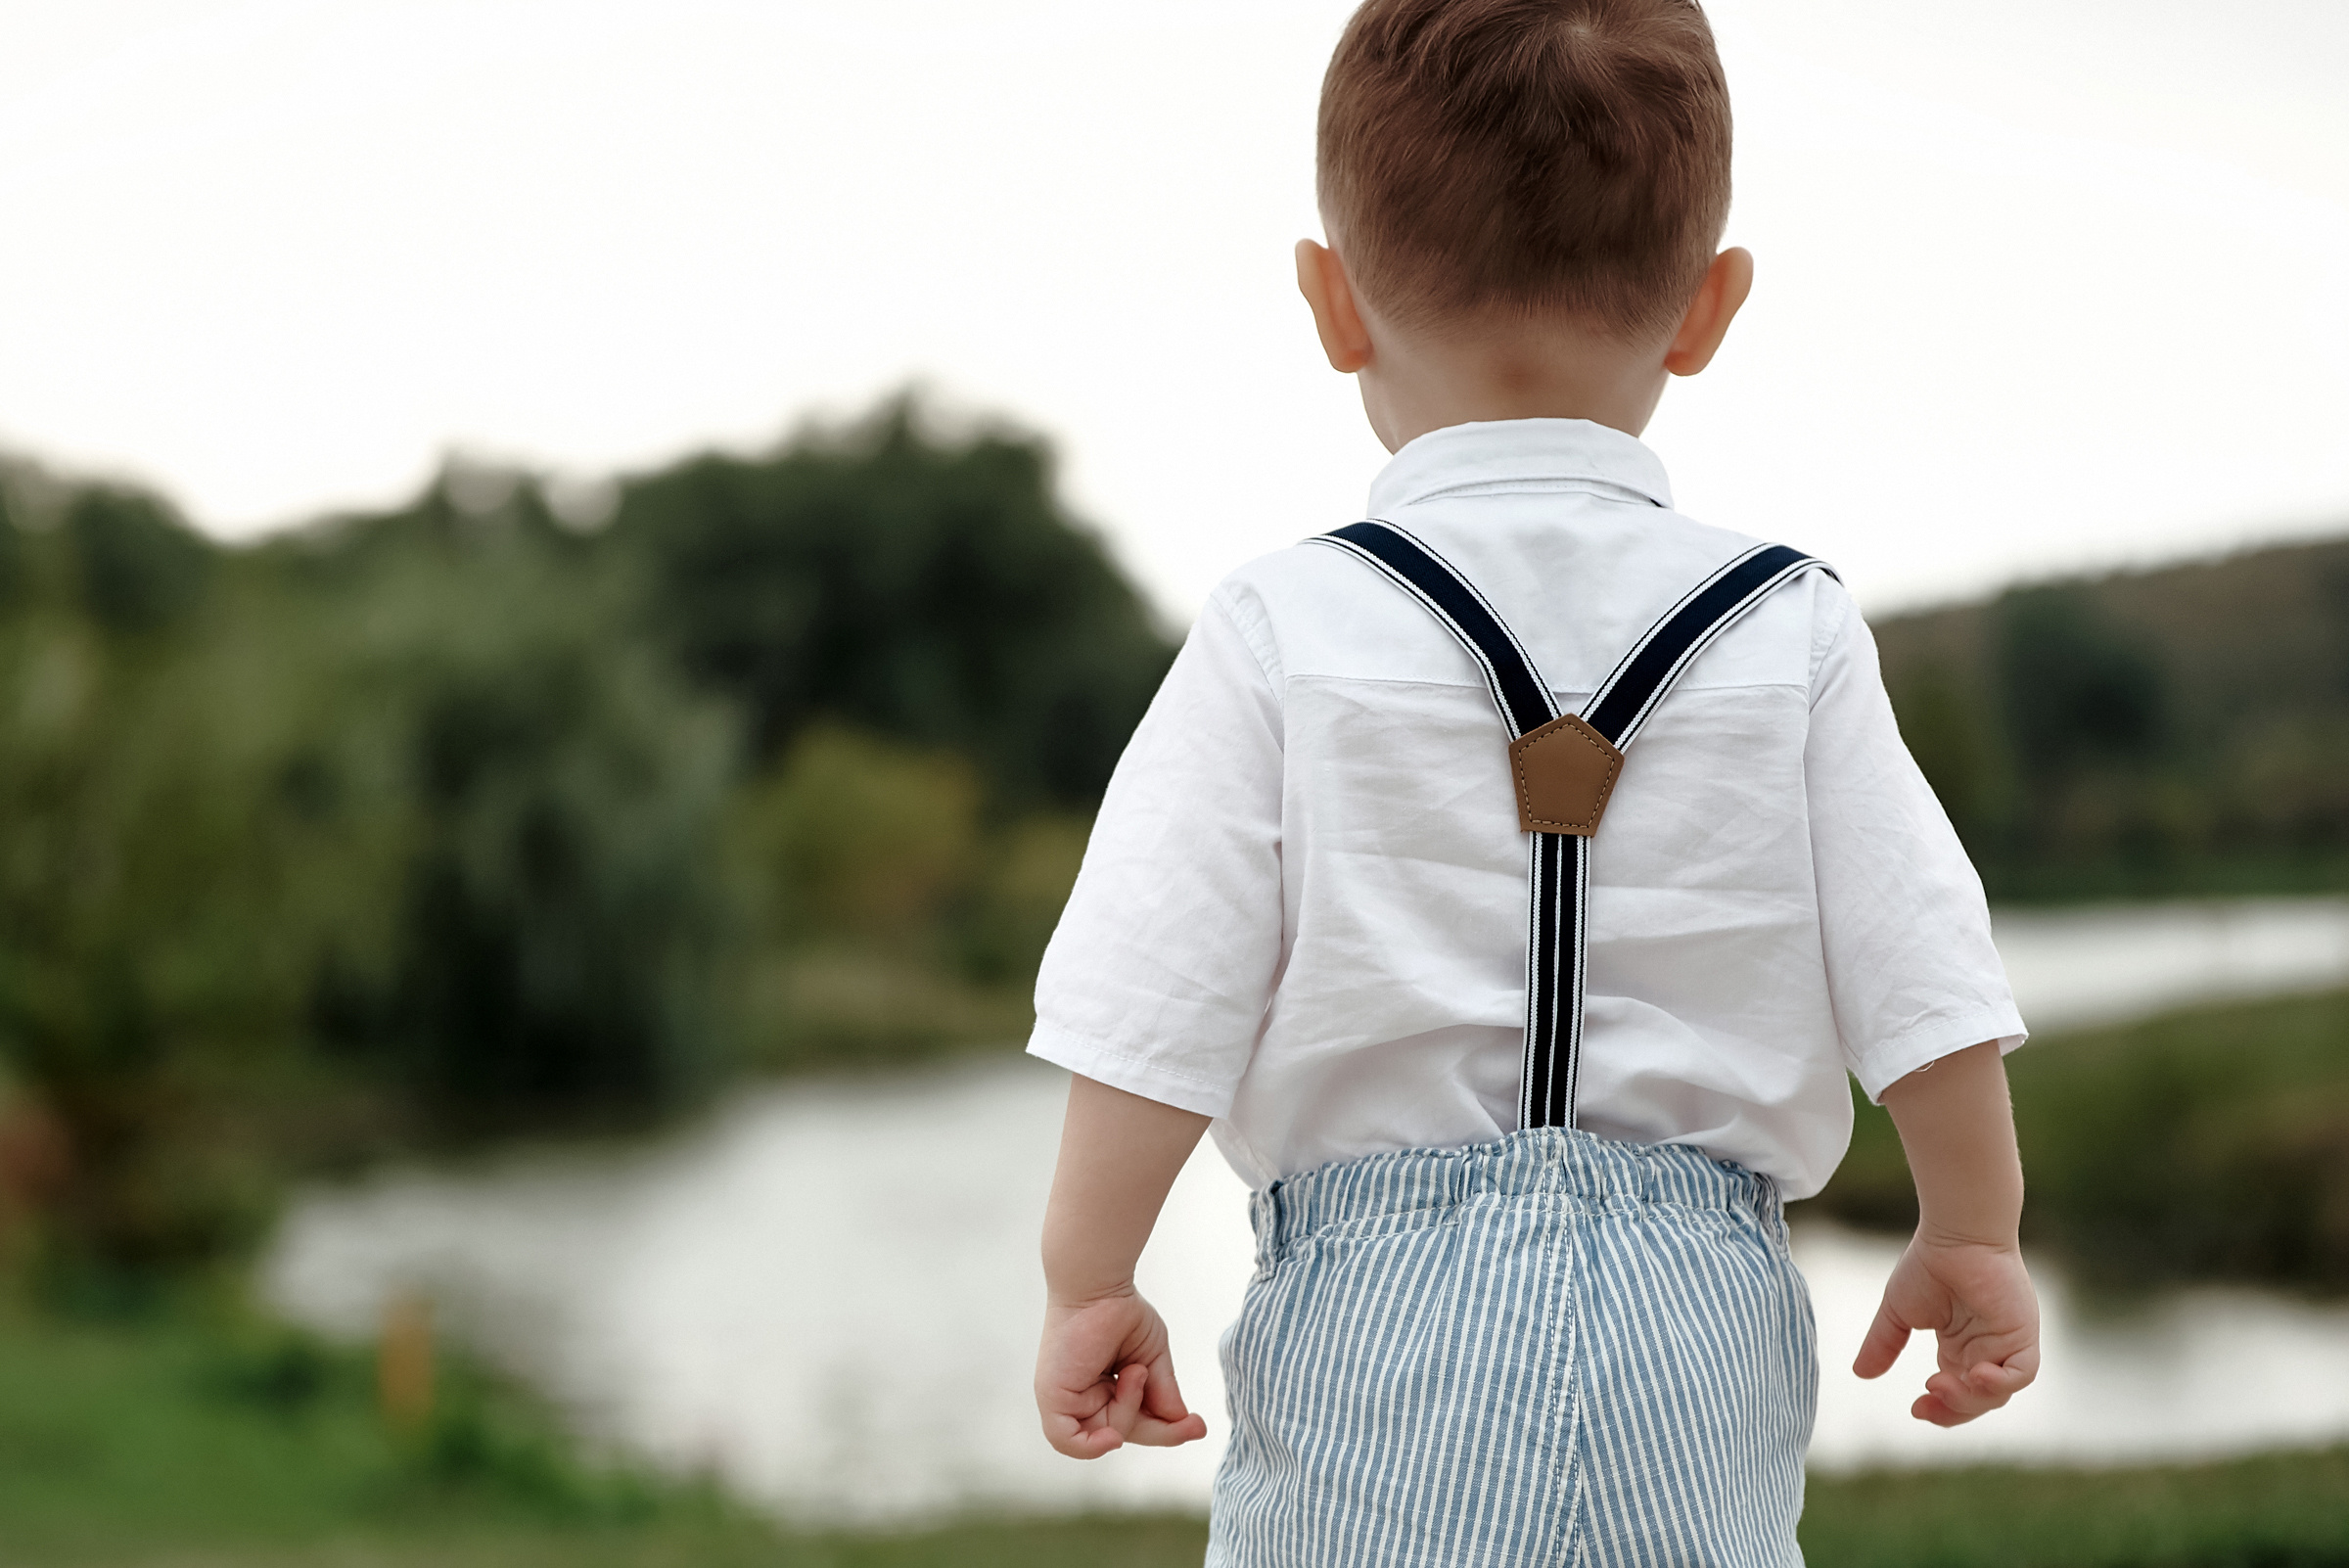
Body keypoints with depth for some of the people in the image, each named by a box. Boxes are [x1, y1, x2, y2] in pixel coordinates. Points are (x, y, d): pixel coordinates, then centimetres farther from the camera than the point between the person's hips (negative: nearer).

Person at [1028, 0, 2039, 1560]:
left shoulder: (1286, 633, -4)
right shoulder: (1792, 635, 1)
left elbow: (1153, 1006, -5)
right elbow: (1921, 978, 3)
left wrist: (1090, 1283, 5)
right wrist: (1972, 1237, 17)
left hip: (1375, 1309, -2)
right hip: (1702, 1313, 2)